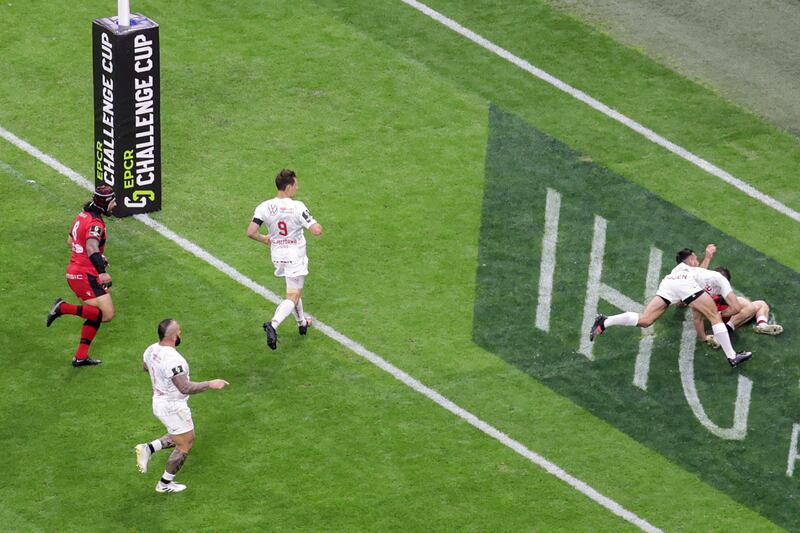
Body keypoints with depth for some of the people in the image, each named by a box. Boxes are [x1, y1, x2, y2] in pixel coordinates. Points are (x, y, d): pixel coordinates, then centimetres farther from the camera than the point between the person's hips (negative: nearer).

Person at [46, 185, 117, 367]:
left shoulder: (83, 216, 11)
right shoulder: (95, 223, -18)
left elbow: (71, 241, 25)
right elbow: (91, 247, -36)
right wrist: (102, 271, -48)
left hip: (74, 271, 10)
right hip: (86, 275, -10)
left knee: (96, 314, 15)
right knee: (107, 314, -11)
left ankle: (80, 357, 14)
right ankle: (63, 308, -11)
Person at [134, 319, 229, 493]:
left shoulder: (152, 350, -5)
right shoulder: (172, 359, -32)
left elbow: (145, 366, 18)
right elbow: (185, 388, -34)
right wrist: (211, 384, -27)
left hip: (159, 400, 9)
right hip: (174, 407, -9)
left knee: (178, 438, 27)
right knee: (184, 445, 12)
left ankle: (148, 448, 13)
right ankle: (165, 484, 23)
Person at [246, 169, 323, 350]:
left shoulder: (264, 207, -10)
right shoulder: (297, 207, -22)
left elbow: (251, 232, -15)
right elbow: (316, 230, -25)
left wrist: (264, 239, 6)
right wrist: (318, 225, -1)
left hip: (277, 255, 5)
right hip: (295, 256, -5)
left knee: (294, 290, 27)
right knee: (293, 298, -2)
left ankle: (302, 323, 40)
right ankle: (273, 325, -24)